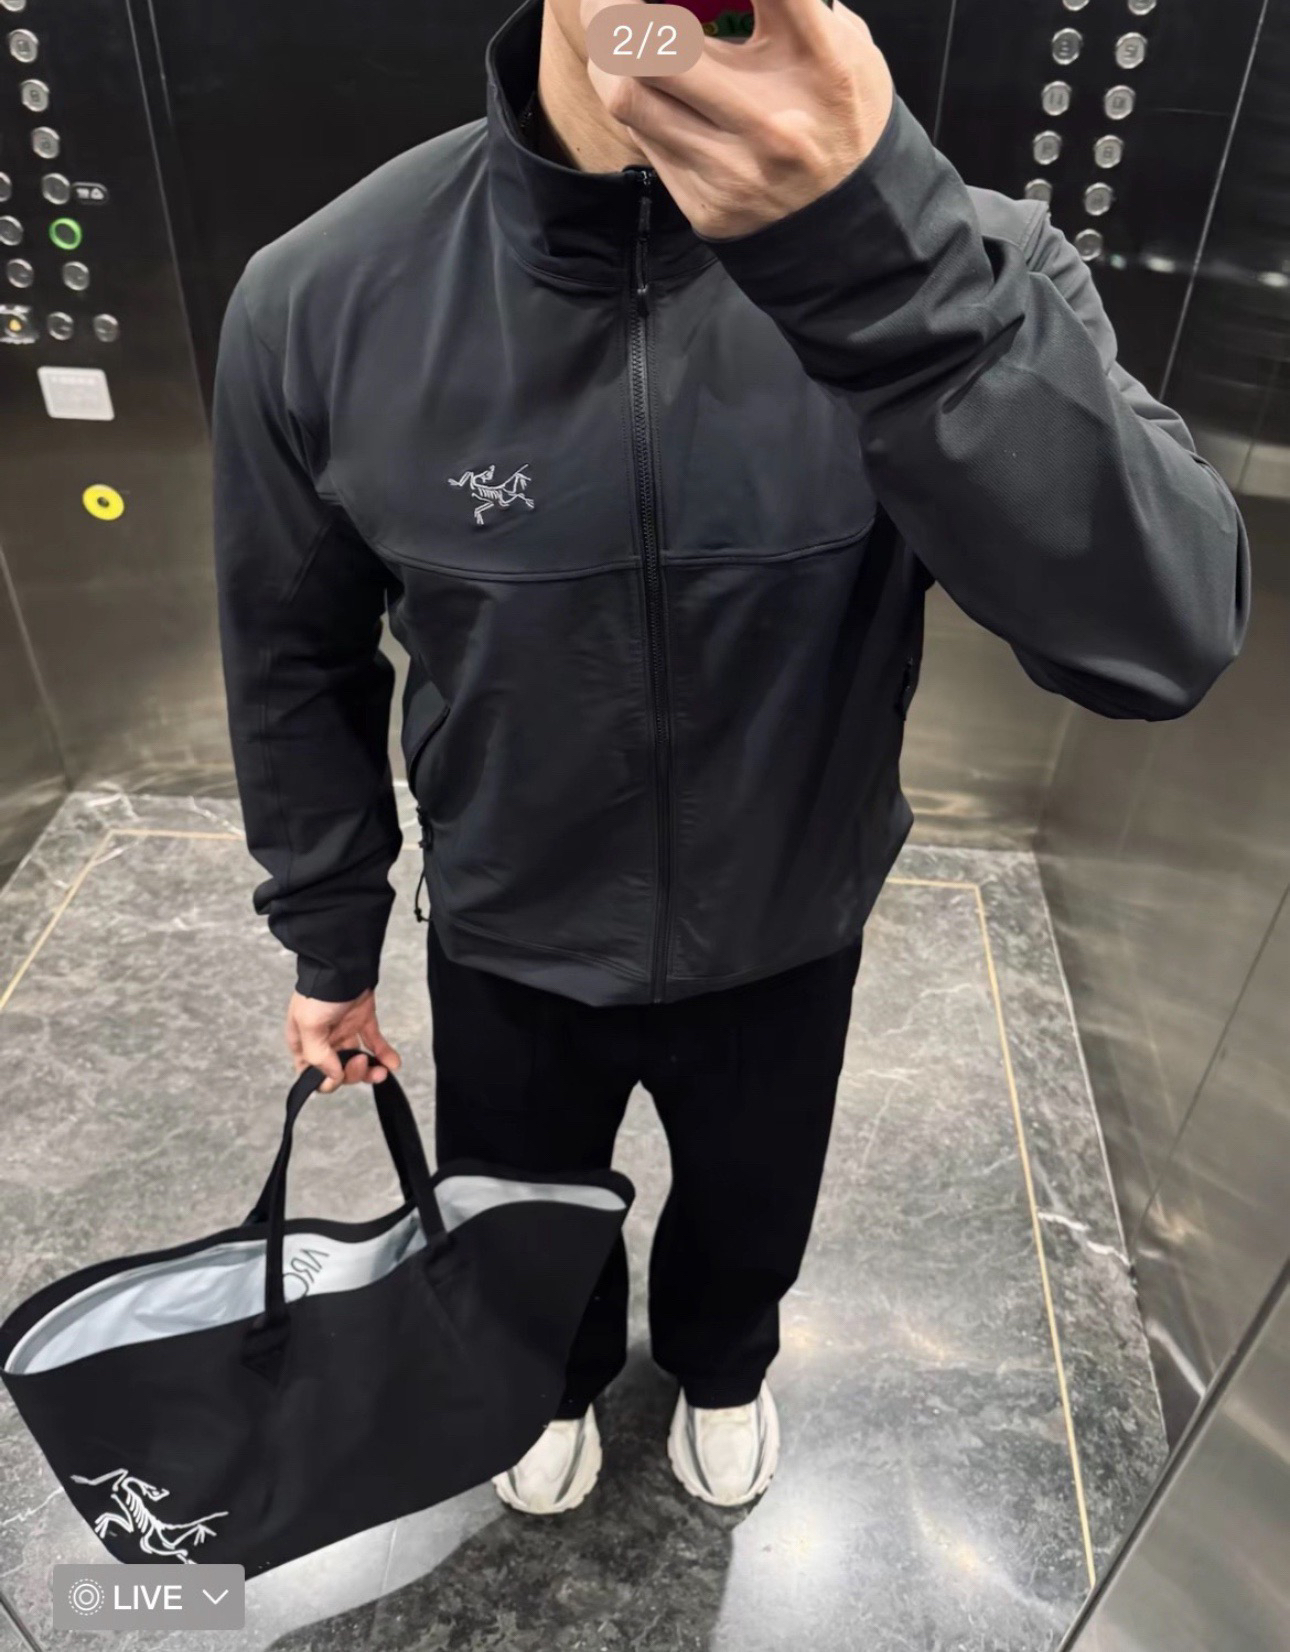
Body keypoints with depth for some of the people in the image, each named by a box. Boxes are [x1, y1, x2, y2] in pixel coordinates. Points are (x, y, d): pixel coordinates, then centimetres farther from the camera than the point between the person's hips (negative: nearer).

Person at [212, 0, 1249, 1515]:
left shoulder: (955, 257, -22)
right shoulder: (321, 299, -20)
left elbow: (1167, 637, -35)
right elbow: (297, 655, -6)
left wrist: (883, 256, -48)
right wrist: (328, 936, 4)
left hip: (786, 945, 1)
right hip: (506, 952, 1)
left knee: (749, 1220, 30)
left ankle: (720, 1362, 69)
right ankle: (560, 1374, 68)